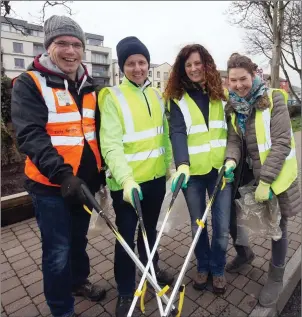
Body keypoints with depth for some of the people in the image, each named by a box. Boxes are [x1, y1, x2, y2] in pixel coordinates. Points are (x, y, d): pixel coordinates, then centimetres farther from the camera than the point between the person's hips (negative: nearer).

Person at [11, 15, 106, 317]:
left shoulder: (87, 86, 11)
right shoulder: (29, 83, -8)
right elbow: (30, 135, -19)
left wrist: (103, 168, 13)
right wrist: (61, 172, -31)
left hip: (85, 181, 6)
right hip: (51, 185, -5)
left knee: (79, 240, 23)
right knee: (58, 252, 4)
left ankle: (79, 281, 48)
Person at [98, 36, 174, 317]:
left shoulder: (156, 95, 8)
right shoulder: (113, 97, -9)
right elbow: (111, 146, -19)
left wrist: (171, 166, 11)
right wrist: (126, 180, -30)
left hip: (155, 177, 5)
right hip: (127, 182, -5)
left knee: (150, 228, 23)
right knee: (127, 236, 6)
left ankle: (151, 268, 48)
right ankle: (125, 293, 29)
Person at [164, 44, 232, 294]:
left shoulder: (221, 93, 8)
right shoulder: (177, 98, 0)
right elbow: (177, 133, -13)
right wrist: (182, 165, -28)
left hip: (220, 168, 2)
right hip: (193, 170, -1)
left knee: (222, 226, 7)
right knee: (198, 225, 12)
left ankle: (218, 269, 33)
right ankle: (203, 267, 37)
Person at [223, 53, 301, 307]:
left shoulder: (273, 99, -13)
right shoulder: (233, 105, 2)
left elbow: (282, 143, -18)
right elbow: (234, 139, -2)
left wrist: (265, 180, -22)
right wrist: (231, 160, -24)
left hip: (276, 174, -4)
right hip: (248, 171, 5)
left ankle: (276, 278, 33)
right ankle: (244, 253, 40)